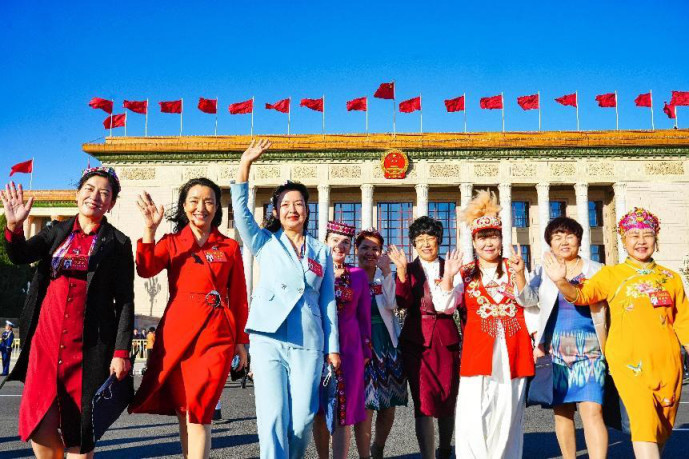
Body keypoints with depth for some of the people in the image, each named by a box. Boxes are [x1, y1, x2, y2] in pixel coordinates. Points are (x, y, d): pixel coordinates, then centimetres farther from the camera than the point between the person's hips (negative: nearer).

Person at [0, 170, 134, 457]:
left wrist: (121, 352, -8)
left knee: (78, 426, 2)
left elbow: (125, 302, -2)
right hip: (47, 337, 3)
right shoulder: (57, 232, 13)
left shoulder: (118, 243, 1)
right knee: (39, 425, -1)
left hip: (88, 345, -3)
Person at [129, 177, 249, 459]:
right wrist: (149, 229, -17)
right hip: (177, 331, 2)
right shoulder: (171, 243, 11)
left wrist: (241, 341, 9)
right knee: (183, 412, 8)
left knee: (198, 410, -9)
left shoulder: (230, 247, 10)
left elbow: (239, 298, 11)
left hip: (216, 333, -1)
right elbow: (146, 269, -8)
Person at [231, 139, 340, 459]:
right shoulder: (265, 243, 11)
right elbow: (241, 210, -4)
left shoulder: (322, 252, 15)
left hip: (308, 343, 2)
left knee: (302, 419, 1)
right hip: (268, 339, -1)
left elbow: (328, 302, 14)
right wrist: (245, 165, -13)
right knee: (273, 417, -8)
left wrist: (333, 346, 10)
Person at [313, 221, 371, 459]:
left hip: (349, 347, 0)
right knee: (319, 410, 7)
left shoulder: (358, 275, 7)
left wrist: (365, 350, 7)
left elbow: (364, 315, 10)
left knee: (343, 412, -1)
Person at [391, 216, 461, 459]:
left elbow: (447, 307, -5)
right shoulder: (408, 269, 6)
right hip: (416, 339, -1)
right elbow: (403, 302, -9)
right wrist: (402, 270, -19)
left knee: (448, 399, 12)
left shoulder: (450, 268, 6)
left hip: (445, 338, 2)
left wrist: (448, 276, -18)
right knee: (424, 401, -9)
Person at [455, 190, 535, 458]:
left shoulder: (513, 267, 10)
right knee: (473, 416, -6)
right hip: (478, 347, 0)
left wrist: (519, 274, -20)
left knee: (506, 413, 5)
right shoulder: (466, 274, 10)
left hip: (511, 347, 1)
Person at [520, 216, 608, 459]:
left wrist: (606, 350, 3)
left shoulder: (596, 271, 6)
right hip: (555, 350, 2)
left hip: (589, 350, -2)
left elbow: (606, 311, 10)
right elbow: (527, 299, -8)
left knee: (592, 412, -12)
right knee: (562, 412, 7)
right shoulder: (543, 271, 8)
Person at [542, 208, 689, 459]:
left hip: (668, 362, 4)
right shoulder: (611, 274, 3)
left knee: (663, 426, 14)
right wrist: (561, 281, -27)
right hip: (629, 361, -4)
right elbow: (581, 295, -7)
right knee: (644, 421, -15)